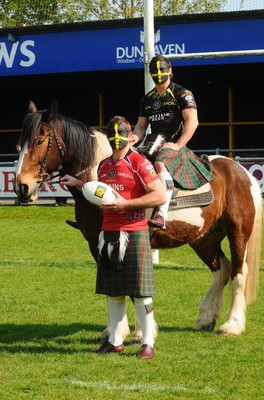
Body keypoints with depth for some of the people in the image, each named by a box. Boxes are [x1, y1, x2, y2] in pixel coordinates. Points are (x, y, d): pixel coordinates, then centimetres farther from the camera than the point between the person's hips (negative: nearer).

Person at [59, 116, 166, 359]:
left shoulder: (139, 163, -10)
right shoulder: (104, 165, 14)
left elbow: (160, 196, -16)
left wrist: (124, 204, -21)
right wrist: (78, 184, 16)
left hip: (134, 232, -7)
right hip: (109, 233, 7)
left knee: (140, 292, -5)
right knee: (113, 291, 13)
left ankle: (148, 343, 1)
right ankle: (115, 341, 22)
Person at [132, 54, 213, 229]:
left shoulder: (182, 93, 2)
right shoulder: (147, 99, 22)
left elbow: (192, 121, -8)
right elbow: (141, 126, 24)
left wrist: (177, 145, -18)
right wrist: (134, 138, -1)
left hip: (174, 143, -8)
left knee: (160, 163, -37)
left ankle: (162, 216, -50)